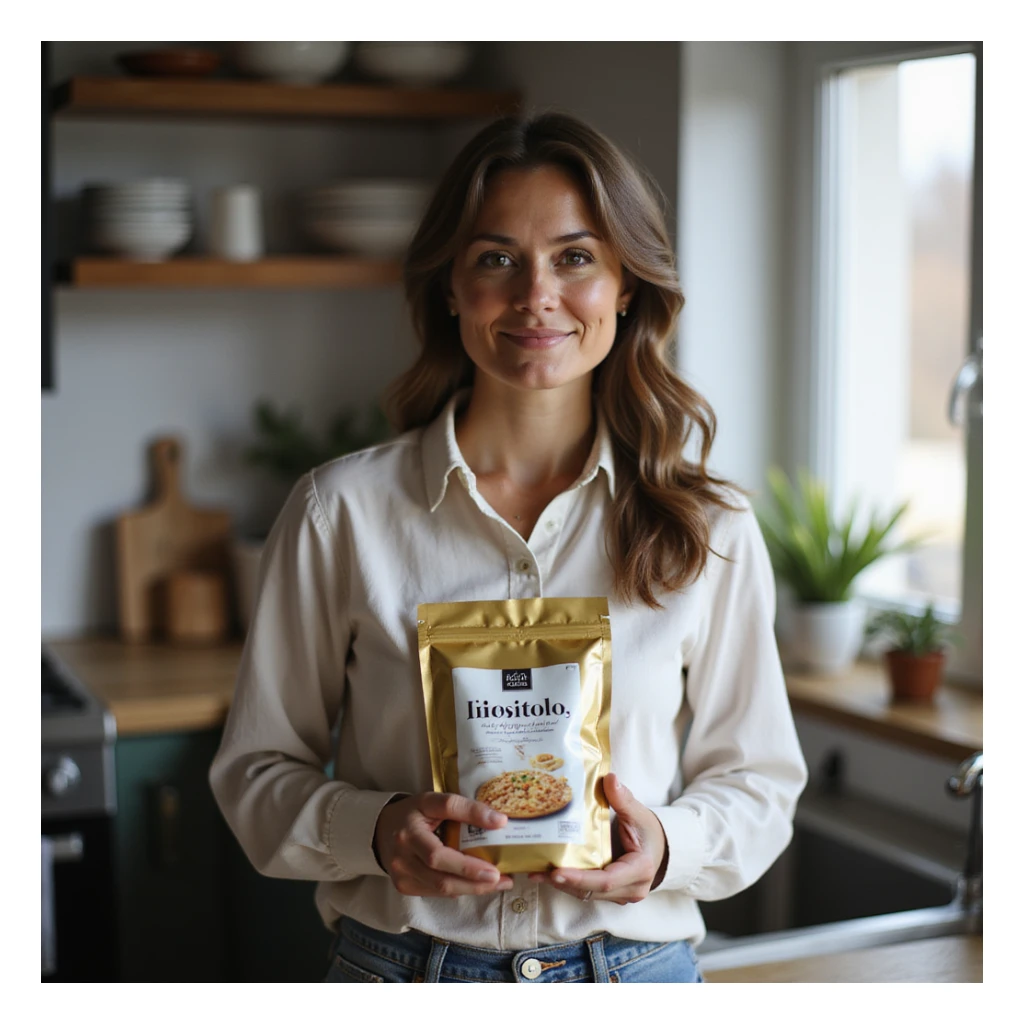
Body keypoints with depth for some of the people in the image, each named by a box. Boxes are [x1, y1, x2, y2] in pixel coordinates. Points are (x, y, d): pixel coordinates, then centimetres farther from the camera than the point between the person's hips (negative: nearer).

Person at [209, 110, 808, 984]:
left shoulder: (709, 529, -4)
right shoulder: (342, 511, -7)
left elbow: (757, 781, 3)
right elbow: (260, 769, -1)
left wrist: (667, 846, -17)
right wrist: (375, 830, -20)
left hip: (634, 969, 1)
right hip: (400, 963, 0)